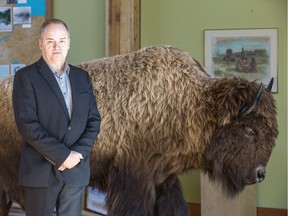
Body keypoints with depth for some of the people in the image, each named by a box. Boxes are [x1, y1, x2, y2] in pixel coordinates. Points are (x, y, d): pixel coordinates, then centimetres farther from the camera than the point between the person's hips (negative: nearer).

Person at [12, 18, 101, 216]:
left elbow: (94, 120, 7)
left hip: (76, 170, 4)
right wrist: (63, 155, -17)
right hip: (41, 171, -4)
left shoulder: (82, 77, 11)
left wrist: (78, 153, -9)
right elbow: (27, 124, -14)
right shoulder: (26, 77, -5)